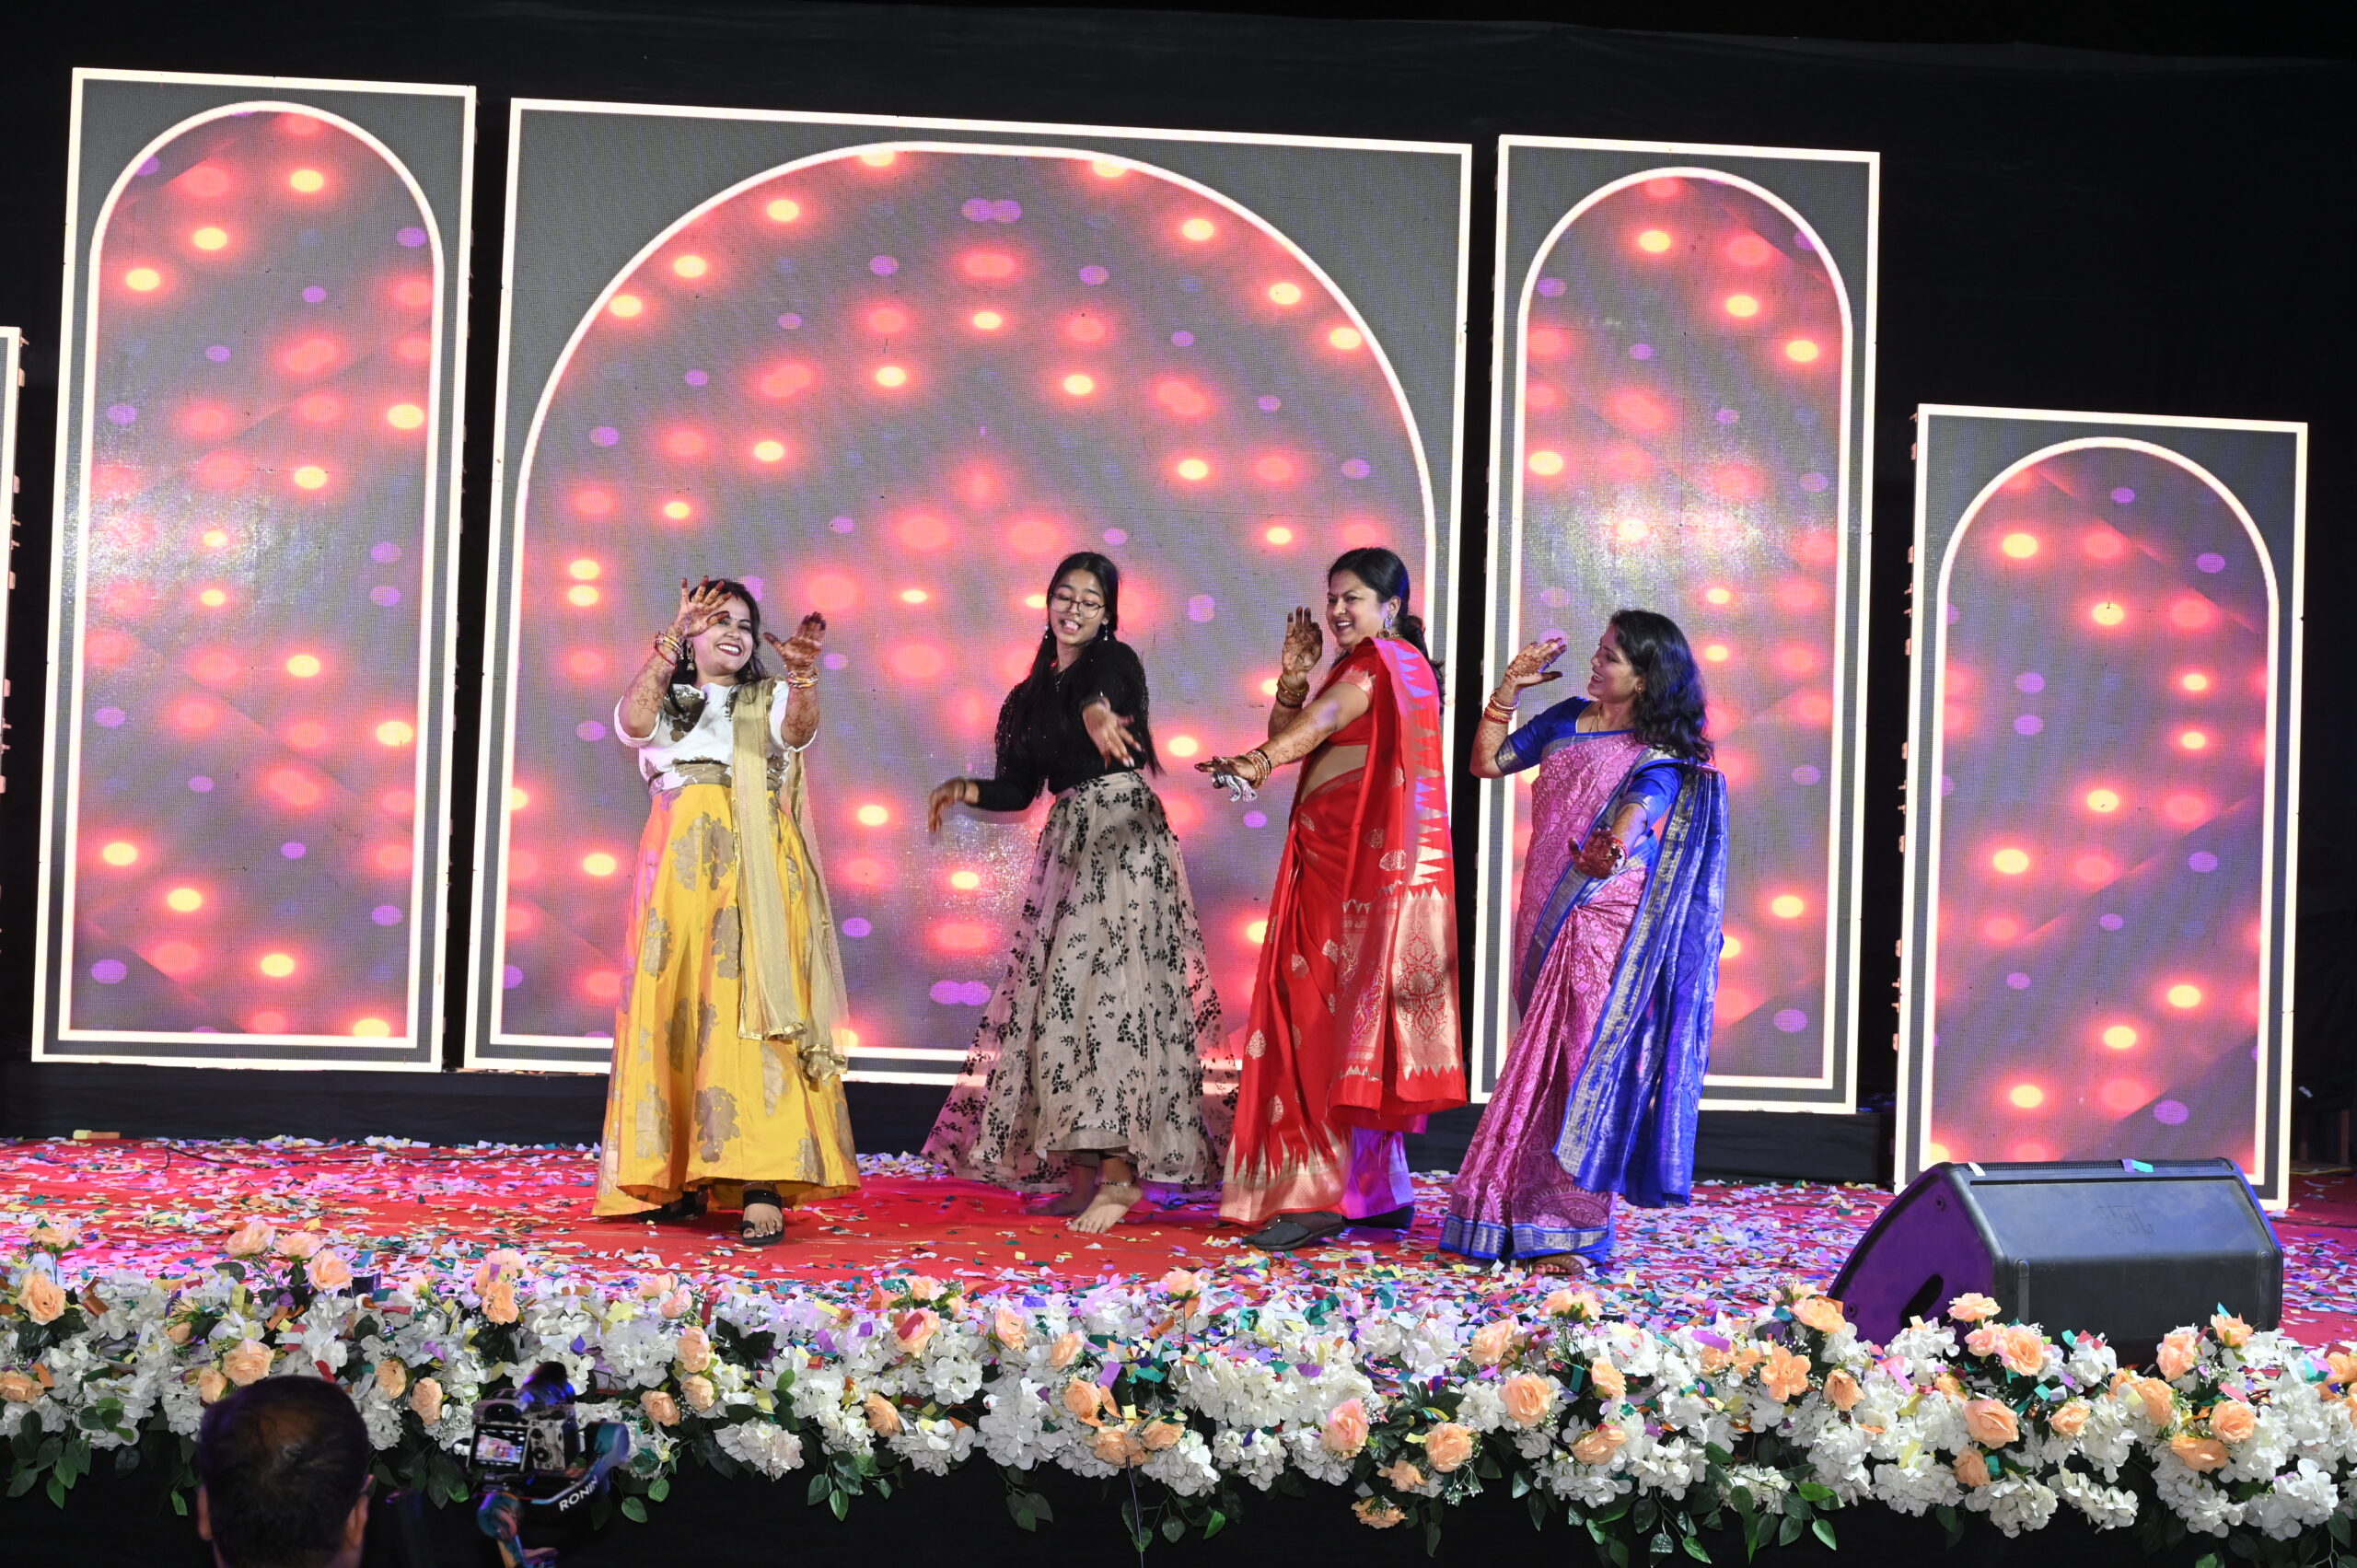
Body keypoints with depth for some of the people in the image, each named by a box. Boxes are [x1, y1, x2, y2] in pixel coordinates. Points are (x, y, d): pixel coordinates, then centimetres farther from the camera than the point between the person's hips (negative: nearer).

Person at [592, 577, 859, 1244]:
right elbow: (634, 720, -8)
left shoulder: (769, 700, 15)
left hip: (755, 874, -2)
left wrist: (804, 672, -30)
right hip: (678, 869, 2)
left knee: (750, 1006, -13)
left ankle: (763, 1187, -20)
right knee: (673, 1008, -2)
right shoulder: (663, 701, 16)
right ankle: (675, 1177, 5)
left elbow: (799, 727, -8)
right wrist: (672, 639, -21)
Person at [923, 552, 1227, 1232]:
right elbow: (1020, 788, 18)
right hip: (1066, 842, 7)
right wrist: (967, 789, -1)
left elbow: (1099, 690, -28)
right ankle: (1081, 1168, 9)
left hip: (1124, 837, -7)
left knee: (1110, 990, -16)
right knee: (1060, 997, 4)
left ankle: (1119, 1168, -19)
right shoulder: (1035, 693, 18)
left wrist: (1098, 713, -51)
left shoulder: (1115, 661, -2)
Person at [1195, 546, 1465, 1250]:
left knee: (1335, 1013, -12)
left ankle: (1323, 1194, -14)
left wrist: (1256, 763, -42)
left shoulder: (1382, 661, -7)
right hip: (1334, 860, 10)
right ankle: (1379, 1190, 14)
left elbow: (1320, 721, -27)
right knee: (1352, 1017, 10)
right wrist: (1294, 674, 0)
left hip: (1359, 867, -10)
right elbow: (1291, 735, 17)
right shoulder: (1383, 667, 22)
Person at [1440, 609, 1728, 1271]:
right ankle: (1536, 1220, 17)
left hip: (1604, 929, -5)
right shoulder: (1567, 720, 12)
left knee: (1576, 1064, -6)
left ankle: (1561, 1229, 0)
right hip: (1546, 921, 6)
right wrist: (1509, 689, 5)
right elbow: (1488, 762, 14)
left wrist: (1610, 851, -44)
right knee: (1545, 1064, 9)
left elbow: (1631, 822, -22)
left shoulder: (1660, 759, -5)